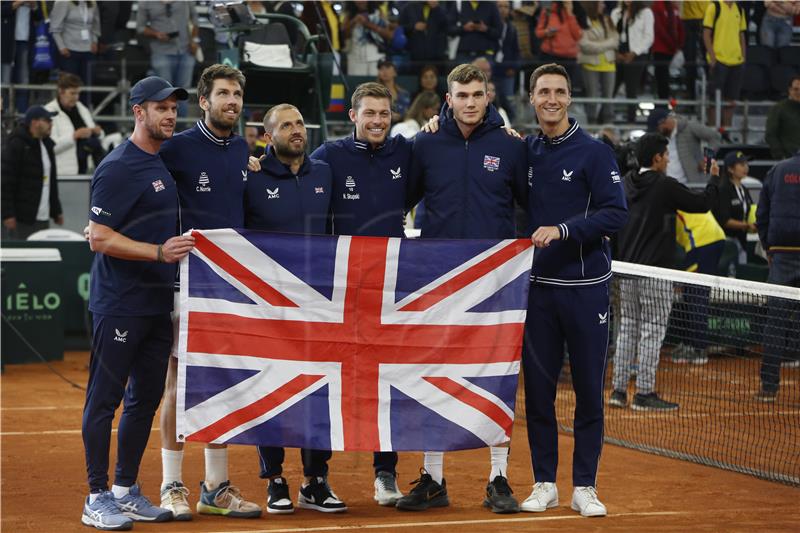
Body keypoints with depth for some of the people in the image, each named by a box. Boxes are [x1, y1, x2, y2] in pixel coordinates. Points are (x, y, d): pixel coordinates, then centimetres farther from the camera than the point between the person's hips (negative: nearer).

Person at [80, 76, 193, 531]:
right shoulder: (118, 168, -13)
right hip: (120, 303, -9)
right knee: (105, 398, -3)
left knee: (147, 398, 12)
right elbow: (100, 238, -17)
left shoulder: (166, 163, 15)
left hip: (158, 302, 9)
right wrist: (159, 252, -26)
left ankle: (127, 491, 21)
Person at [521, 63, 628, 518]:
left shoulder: (594, 152, -4)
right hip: (538, 287, 3)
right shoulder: (523, 152, 9)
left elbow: (616, 213, -12)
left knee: (589, 389, 1)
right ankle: (545, 484, 14)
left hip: (585, 287, -3)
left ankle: (585, 486, 9)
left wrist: (563, 230, -21)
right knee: (538, 388, 4)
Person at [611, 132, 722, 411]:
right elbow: (704, 203, -5)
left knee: (628, 328, 11)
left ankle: (619, 390, 11)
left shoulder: (626, 183, 8)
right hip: (655, 271, -7)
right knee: (652, 330, -3)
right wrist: (714, 178, 11)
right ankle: (644, 393, -3)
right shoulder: (665, 186, -12)